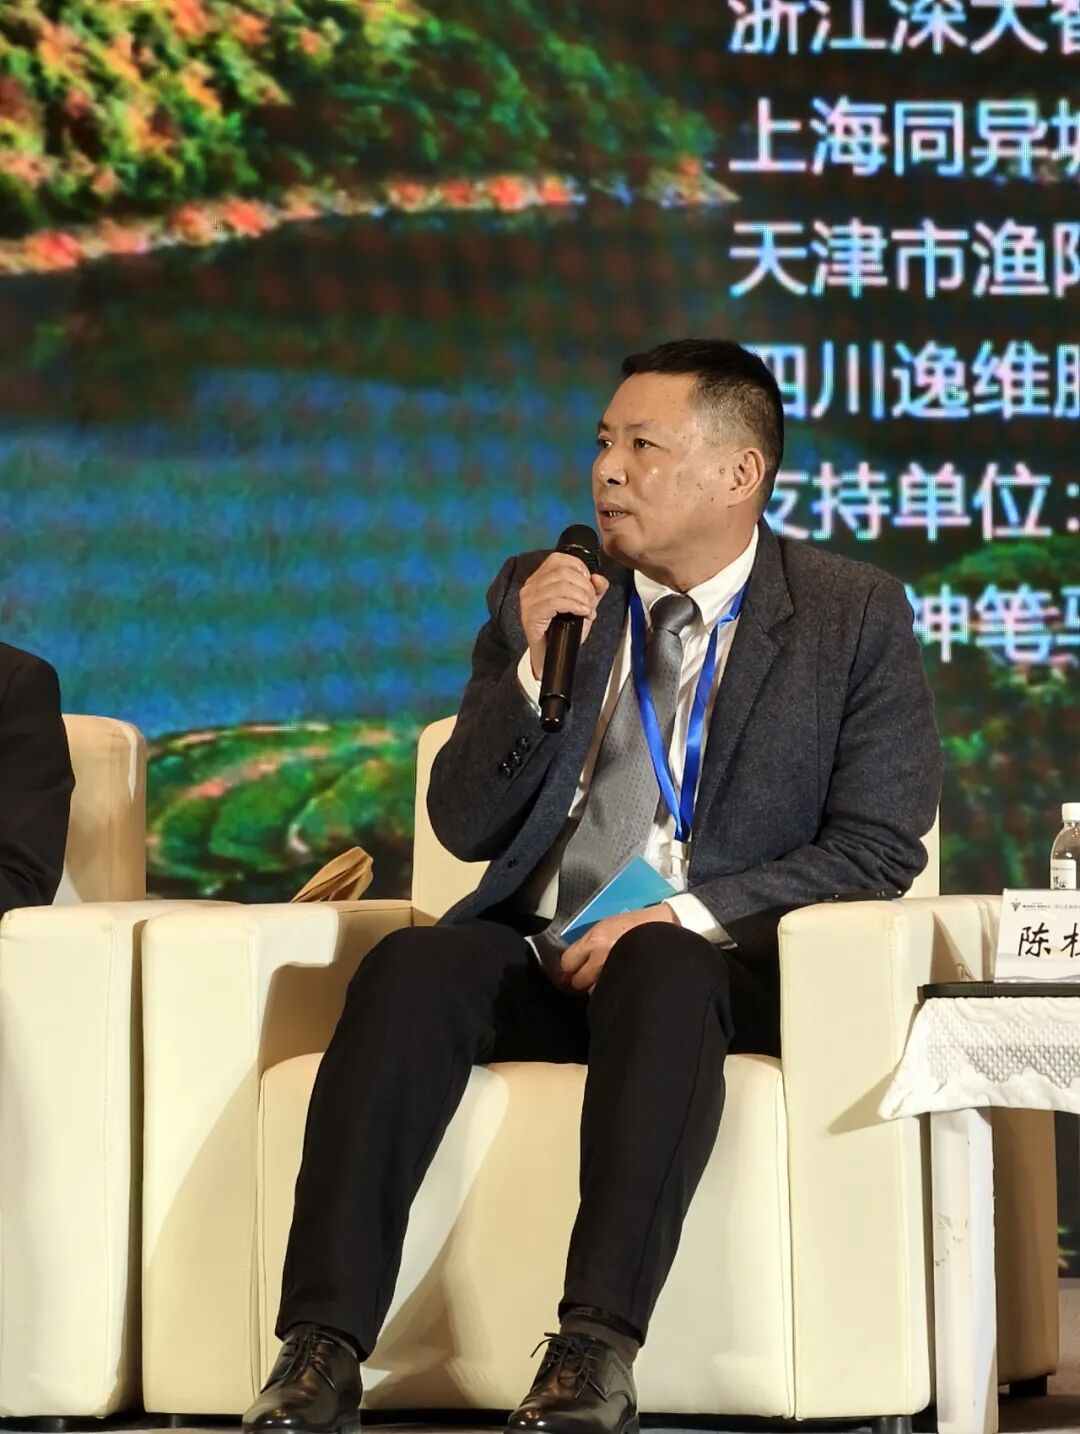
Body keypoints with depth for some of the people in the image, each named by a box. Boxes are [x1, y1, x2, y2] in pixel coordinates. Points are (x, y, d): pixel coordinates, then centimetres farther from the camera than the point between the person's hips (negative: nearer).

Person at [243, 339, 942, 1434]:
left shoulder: (855, 616, 6)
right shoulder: (536, 592, 14)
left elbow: (878, 846, -1)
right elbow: (462, 827, 10)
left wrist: (688, 917, -14)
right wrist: (535, 666, -7)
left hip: (719, 966, -3)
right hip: (532, 960, 3)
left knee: (661, 966, -37)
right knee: (409, 967, -29)